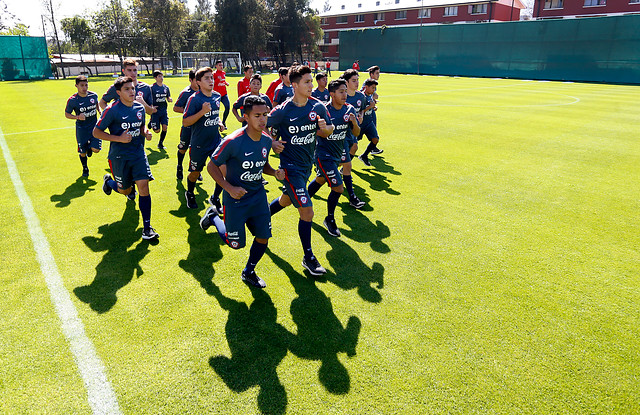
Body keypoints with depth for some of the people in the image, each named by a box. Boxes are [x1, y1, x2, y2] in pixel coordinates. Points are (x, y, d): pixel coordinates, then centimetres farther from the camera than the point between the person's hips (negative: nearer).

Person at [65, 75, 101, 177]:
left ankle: (90, 148, 27)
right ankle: (85, 169, 30)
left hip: (94, 126, 2)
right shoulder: (72, 100, -12)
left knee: (96, 149, -13)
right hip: (81, 129, -1)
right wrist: (77, 117, -17)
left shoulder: (94, 95, -4)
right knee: (82, 151, 4)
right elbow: (67, 114, -1)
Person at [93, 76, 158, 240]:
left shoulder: (140, 107, 4)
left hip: (138, 153, 3)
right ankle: (109, 181, 49)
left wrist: (145, 132, 0)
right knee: (125, 190, 10)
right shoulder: (112, 110, -13)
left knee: (143, 186, -9)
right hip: (119, 156, -3)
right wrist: (119, 138, -19)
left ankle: (147, 227, -3)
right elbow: (96, 132, -9)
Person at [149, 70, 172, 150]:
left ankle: (160, 143, 9)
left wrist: (169, 99, -5)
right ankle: (151, 123, 35)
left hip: (164, 111, 4)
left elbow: (168, 97, 18)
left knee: (164, 127, -9)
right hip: (155, 111, -4)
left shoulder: (166, 87, 7)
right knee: (157, 131, -2)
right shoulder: (152, 88, -7)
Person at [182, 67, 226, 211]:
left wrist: (219, 122, 4)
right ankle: (190, 194, 44)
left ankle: (215, 198, 17)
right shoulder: (194, 99, -15)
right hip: (199, 144, -4)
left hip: (216, 141, 4)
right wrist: (202, 112, -26)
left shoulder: (217, 96, 4)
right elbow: (185, 122, -17)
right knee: (195, 172, 14)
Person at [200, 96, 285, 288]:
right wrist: (230, 188, -23)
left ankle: (248, 272, 30)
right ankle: (213, 217, 36)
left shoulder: (267, 140, -4)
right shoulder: (233, 141, -23)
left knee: (263, 237, 3)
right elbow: (212, 166, -13)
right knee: (236, 243, 7)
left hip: (258, 196, 5)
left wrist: (274, 172, -8)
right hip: (235, 200, -5)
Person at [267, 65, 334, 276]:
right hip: (291, 166, -6)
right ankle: (308, 258, 7)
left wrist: (324, 128, -14)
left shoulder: (318, 107, -4)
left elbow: (329, 130, 7)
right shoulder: (282, 111, -17)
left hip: (307, 164, 6)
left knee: (286, 200, 26)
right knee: (307, 211, -10)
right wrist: (272, 143, -18)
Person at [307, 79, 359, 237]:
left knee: (320, 179, 24)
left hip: (337, 153, 7)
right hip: (324, 155, -7)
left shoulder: (349, 110, -3)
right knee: (338, 188, -8)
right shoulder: (324, 111, -20)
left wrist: (354, 123, -18)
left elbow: (356, 133, 3)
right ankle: (329, 220, 14)